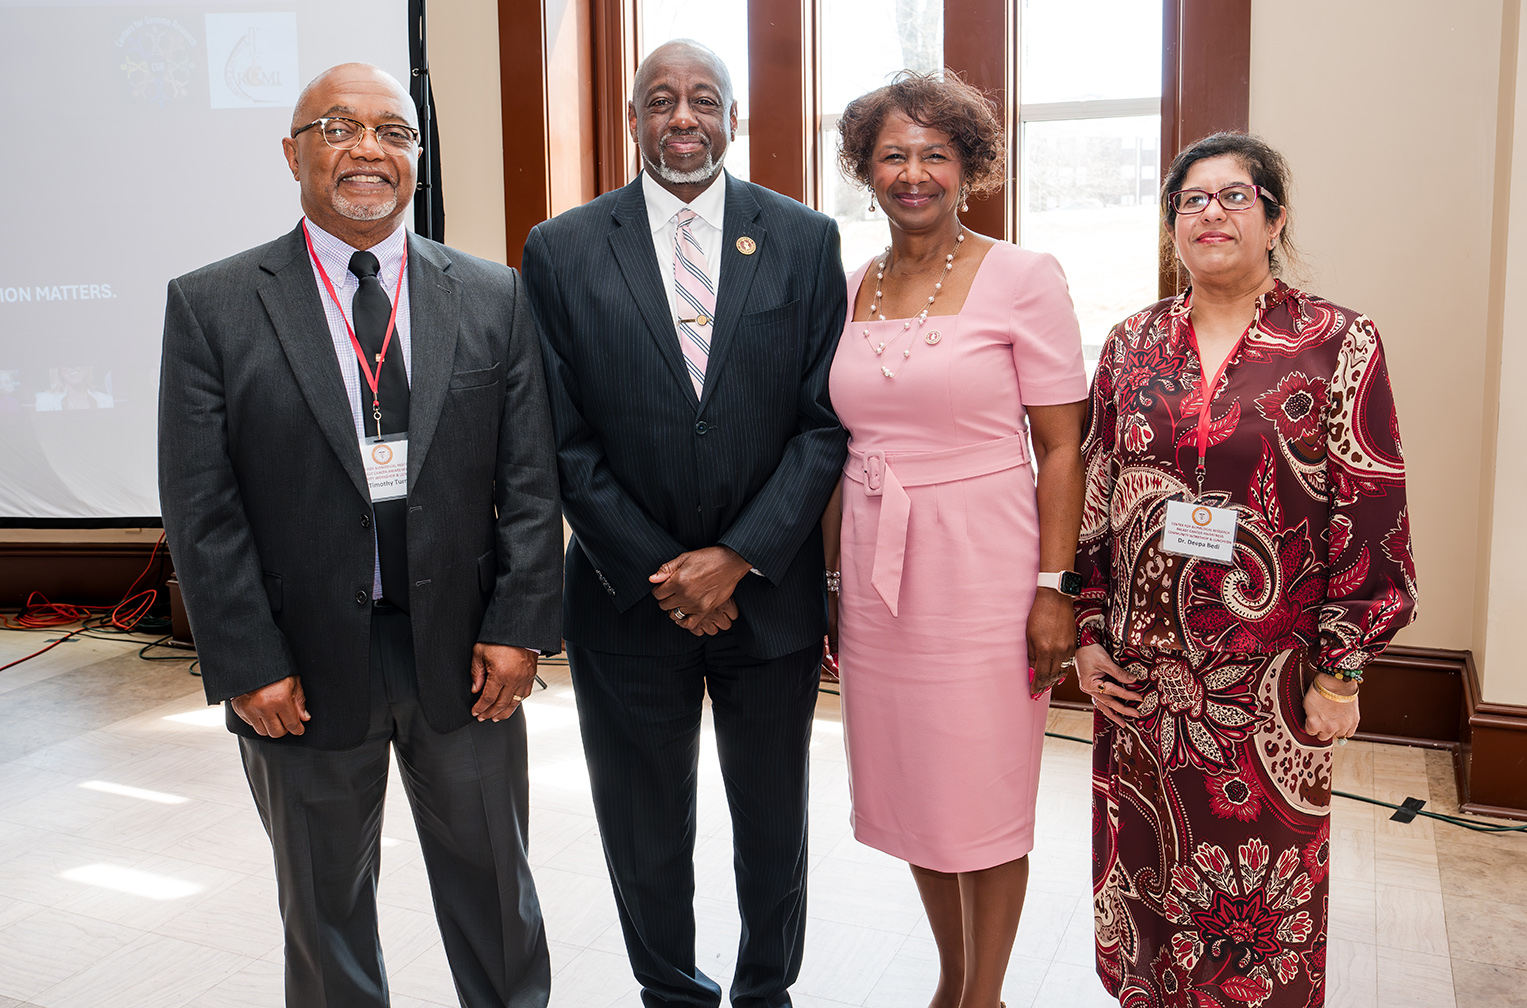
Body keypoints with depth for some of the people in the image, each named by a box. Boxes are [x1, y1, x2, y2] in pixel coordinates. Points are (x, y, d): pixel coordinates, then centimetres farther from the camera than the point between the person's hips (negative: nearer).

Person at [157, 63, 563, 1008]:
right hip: (304, 664, -1)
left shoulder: (495, 298, 2)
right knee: (325, 907, 18)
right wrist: (249, 665, -9)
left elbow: (531, 478, 0)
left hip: (464, 651, 1)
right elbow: (200, 506, -5)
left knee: (495, 888, 17)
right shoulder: (213, 306, -3)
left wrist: (519, 627, -7)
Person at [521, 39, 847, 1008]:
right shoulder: (563, 249, -2)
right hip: (629, 594, 0)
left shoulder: (805, 239, 0)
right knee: (644, 828, 15)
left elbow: (827, 418, -4)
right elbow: (566, 439, -4)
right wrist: (660, 572, -10)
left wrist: (739, 558, -12)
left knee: (773, 821, 17)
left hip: (771, 590, 1)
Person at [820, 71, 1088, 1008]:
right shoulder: (849, 288, 8)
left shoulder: (1023, 277, -5)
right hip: (876, 574, 5)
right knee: (911, 796, 16)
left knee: (985, 800, 7)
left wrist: (1055, 587, -13)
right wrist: (832, 578, 10)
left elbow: (1060, 446, -7)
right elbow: (838, 446, 11)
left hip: (981, 570, -4)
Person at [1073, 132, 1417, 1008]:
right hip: (1141, 672, 3)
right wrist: (1088, 636, 5)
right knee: (1146, 878, 15)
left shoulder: (1339, 344, -5)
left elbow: (1371, 517, -6)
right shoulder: (1132, 346, 5)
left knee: (1265, 885, 10)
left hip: (1271, 678, -3)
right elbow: (1091, 499, 8)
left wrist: (1340, 673, -8)